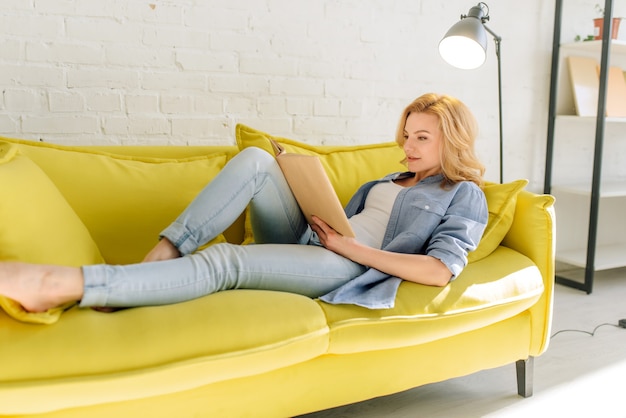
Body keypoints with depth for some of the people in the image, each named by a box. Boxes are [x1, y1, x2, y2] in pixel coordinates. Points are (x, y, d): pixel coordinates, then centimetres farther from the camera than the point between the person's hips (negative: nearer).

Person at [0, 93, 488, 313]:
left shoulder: (465, 195, 6)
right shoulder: (394, 179, 29)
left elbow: (441, 271, -12)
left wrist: (352, 248, -15)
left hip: (351, 266, -7)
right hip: (305, 239, 7)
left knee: (225, 261, -30)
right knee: (255, 159, -13)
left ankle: (59, 285, -34)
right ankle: (158, 258, -22)